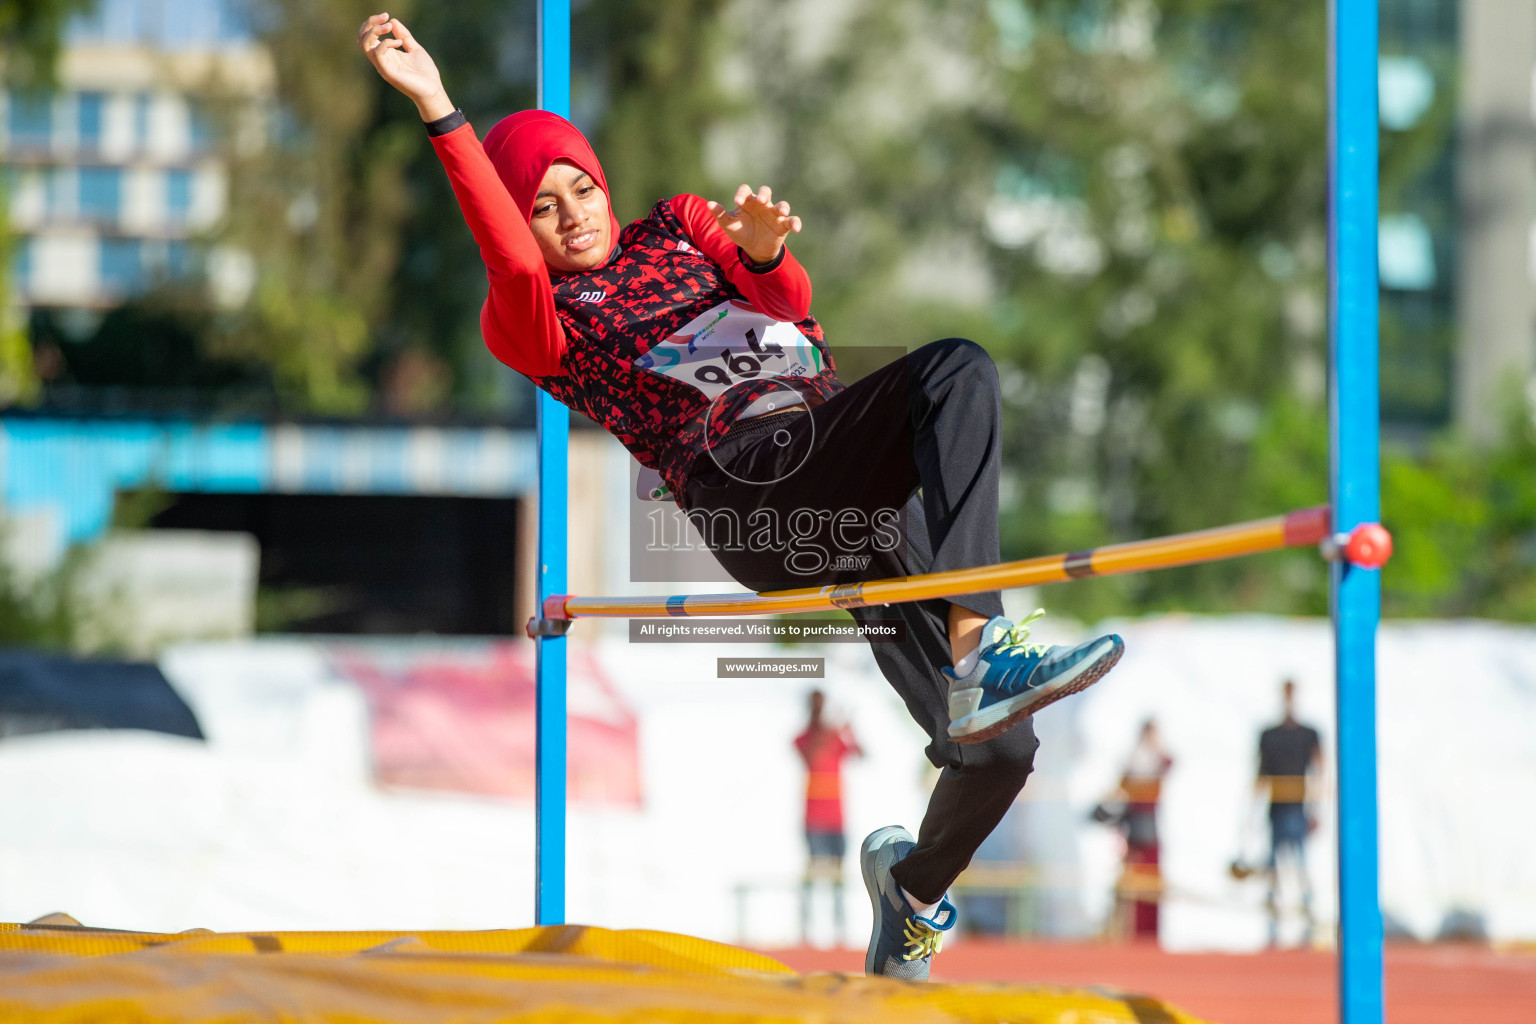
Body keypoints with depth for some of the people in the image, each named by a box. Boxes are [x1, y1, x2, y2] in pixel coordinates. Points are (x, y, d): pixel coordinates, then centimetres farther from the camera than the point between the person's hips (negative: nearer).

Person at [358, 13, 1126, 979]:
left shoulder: (681, 226, 27)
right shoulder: (528, 325, 14)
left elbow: (790, 301, 8)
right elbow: (514, 261, -10)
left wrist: (760, 249, -17)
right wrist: (440, 111, -19)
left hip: (843, 482, 5)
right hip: (747, 486, -5)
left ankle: (915, 885, 15)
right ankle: (978, 646, -41)